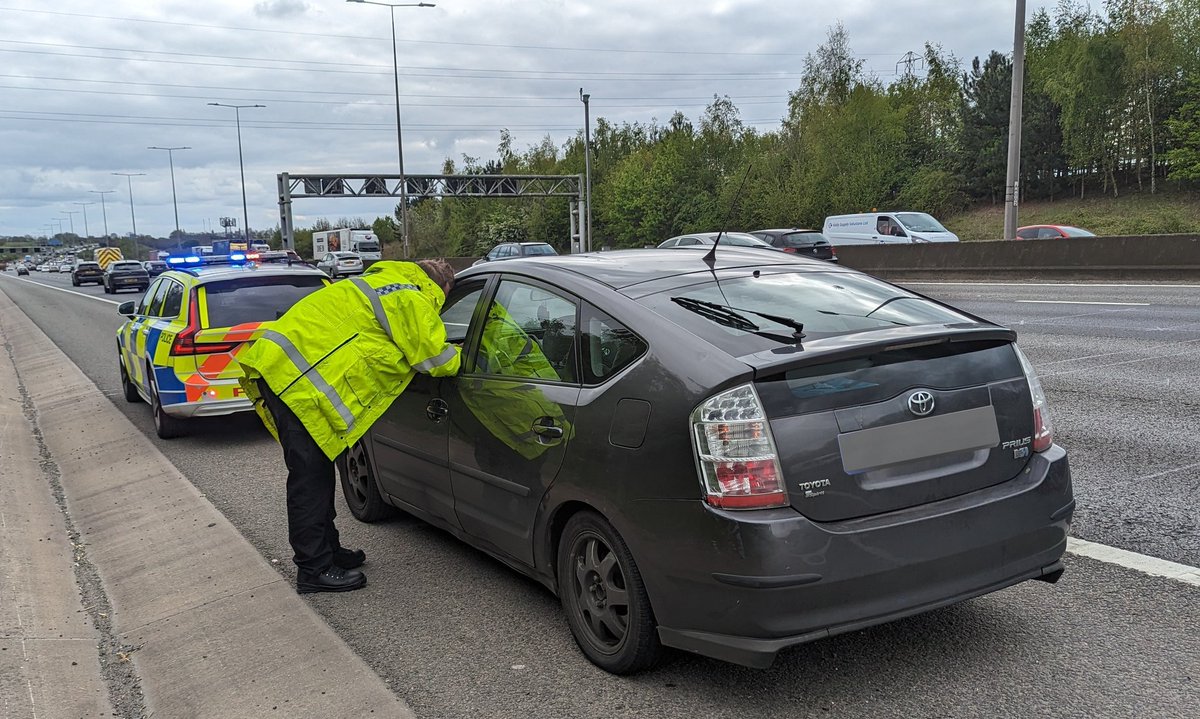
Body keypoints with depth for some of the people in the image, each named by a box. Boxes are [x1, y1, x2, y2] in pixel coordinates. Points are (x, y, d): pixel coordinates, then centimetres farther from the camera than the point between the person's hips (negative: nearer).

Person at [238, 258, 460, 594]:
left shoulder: (384, 283, 23)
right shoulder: (412, 300, -7)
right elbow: (437, 360, -5)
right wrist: (462, 353, 15)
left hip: (278, 364, 10)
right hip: (296, 377, -10)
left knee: (317, 472, 17)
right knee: (310, 478, -3)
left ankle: (327, 549, 28)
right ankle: (315, 569, 5)